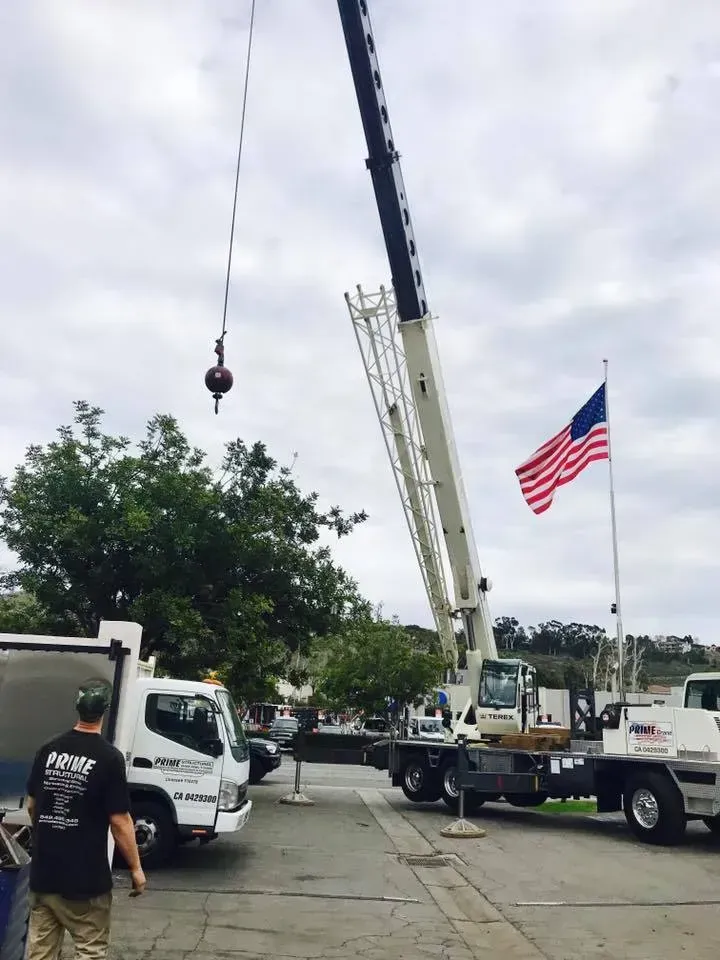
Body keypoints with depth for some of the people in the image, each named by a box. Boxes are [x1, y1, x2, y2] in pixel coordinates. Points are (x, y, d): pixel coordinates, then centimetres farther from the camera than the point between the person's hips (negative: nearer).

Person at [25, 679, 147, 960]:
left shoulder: (48, 750, 0)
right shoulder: (110, 757, -17)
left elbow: (31, 805, 11)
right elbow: (119, 821, -16)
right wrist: (136, 868, -4)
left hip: (42, 872, 6)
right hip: (85, 877, -5)